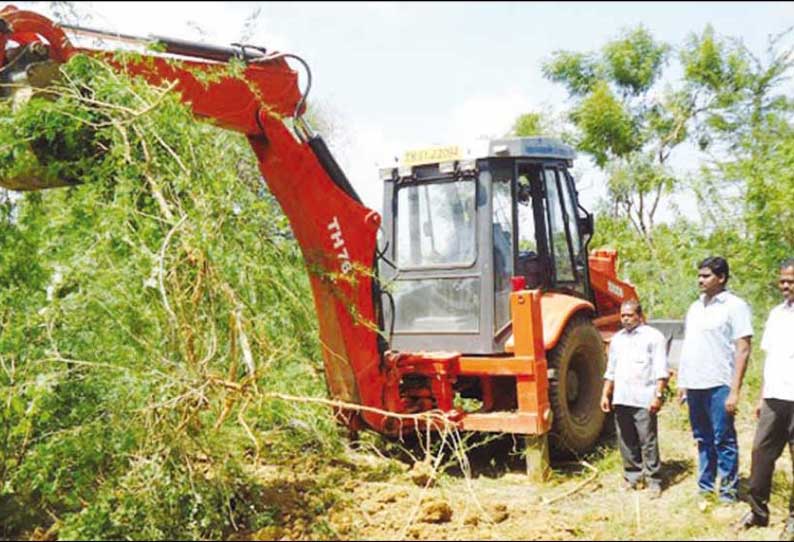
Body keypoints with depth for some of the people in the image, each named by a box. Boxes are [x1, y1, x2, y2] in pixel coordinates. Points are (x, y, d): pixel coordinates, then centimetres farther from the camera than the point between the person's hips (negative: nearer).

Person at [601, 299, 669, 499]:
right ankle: (632, 477, 20)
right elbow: (611, 370, 22)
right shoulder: (617, 339, 18)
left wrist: (658, 395, -13)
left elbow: (661, 370, -6)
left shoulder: (653, 336, 0)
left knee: (648, 442, -3)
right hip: (621, 399, 6)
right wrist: (605, 394, 16)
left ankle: (653, 480, 6)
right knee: (626, 442, 10)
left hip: (643, 399, -6)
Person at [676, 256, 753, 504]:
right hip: (694, 385, 7)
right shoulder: (695, 307, 15)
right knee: (703, 440, 14)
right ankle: (705, 488, 23)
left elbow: (742, 350, -9)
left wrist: (735, 391, -14)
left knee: (723, 441, -1)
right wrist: (682, 383, 16)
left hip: (718, 386, -6)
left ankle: (729, 492, 8)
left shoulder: (734, 306, -5)